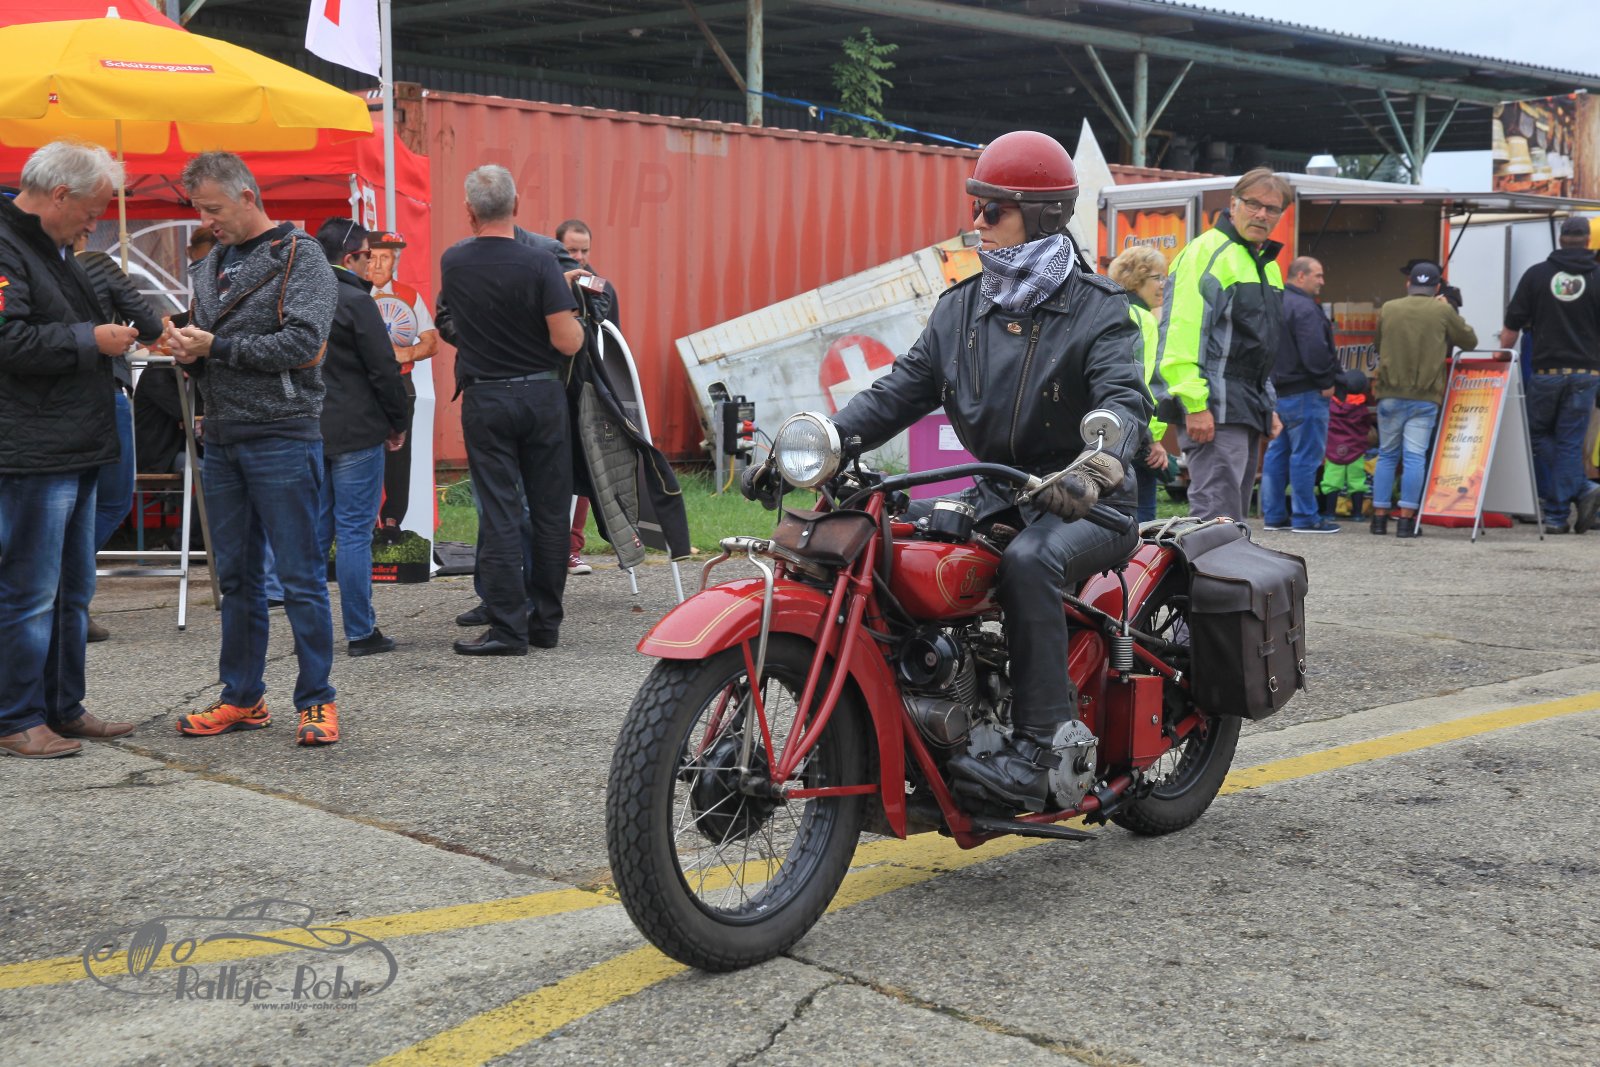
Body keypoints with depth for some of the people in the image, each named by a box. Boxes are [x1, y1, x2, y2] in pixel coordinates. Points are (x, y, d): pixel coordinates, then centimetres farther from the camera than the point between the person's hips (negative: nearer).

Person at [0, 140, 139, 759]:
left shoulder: (52, 249, 20)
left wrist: (116, 330, 16)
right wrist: (92, 340, -16)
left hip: (75, 450, 11)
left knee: (72, 590, 15)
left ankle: (63, 708, 24)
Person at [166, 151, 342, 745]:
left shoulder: (300, 257, -5)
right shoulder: (209, 267, 17)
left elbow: (302, 343, -16)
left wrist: (215, 346, -14)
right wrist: (187, 352, -2)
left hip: (282, 435, -7)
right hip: (222, 439, 7)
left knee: (300, 578, -4)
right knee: (236, 577, 11)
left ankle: (317, 701, 3)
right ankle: (242, 698, 20)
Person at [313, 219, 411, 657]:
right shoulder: (356, 301, -12)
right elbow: (384, 369, -12)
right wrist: (399, 422, 0)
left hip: (310, 432, 7)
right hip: (356, 432, -7)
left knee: (316, 531, 11)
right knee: (355, 532, -3)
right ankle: (361, 632, 1)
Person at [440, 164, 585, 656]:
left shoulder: (452, 264, 0)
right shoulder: (539, 264, -11)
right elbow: (568, 341, -16)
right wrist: (573, 316, 7)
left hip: (484, 400, 1)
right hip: (542, 395, -1)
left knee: (500, 515, 1)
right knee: (549, 512, 9)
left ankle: (508, 627, -3)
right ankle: (545, 623, 15)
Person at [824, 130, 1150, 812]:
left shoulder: (1097, 310, -7)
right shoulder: (960, 307, 11)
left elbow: (1125, 402, -24)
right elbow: (901, 390, 6)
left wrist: (1093, 468, -48)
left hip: (1086, 503, -6)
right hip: (998, 494, 7)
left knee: (1028, 561, -37)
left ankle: (1033, 755, -32)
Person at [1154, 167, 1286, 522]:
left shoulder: (1268, 265, 22)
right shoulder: (1207, 251, -9)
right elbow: (1183, 331, -18)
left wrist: (1269, 406, 26)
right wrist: (1195, 403, -24)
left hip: (1248, 409, 10)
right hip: (1214, 409, -10)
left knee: (1234, 516, 11)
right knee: (1218, 517, -15)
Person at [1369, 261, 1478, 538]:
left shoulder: (1388, 309, 4)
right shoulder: (1442, 312, -3)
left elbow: (1376, 345, 17)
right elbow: (1470, 340, 9)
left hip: (1390, 395, 2)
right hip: (1425, 397, -2)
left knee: (1387, 455, 11)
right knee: (1415, 456, -2)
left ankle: (1380, 516, 11)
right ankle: (1406, 519, -5)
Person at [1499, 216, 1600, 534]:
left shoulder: (1536, 274, 1)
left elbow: (1512, 325, 2)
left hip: (1546, 370, -1)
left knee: (1539, 434, 13)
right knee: (1569, 441, 4)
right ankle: (1557, 515, -3)